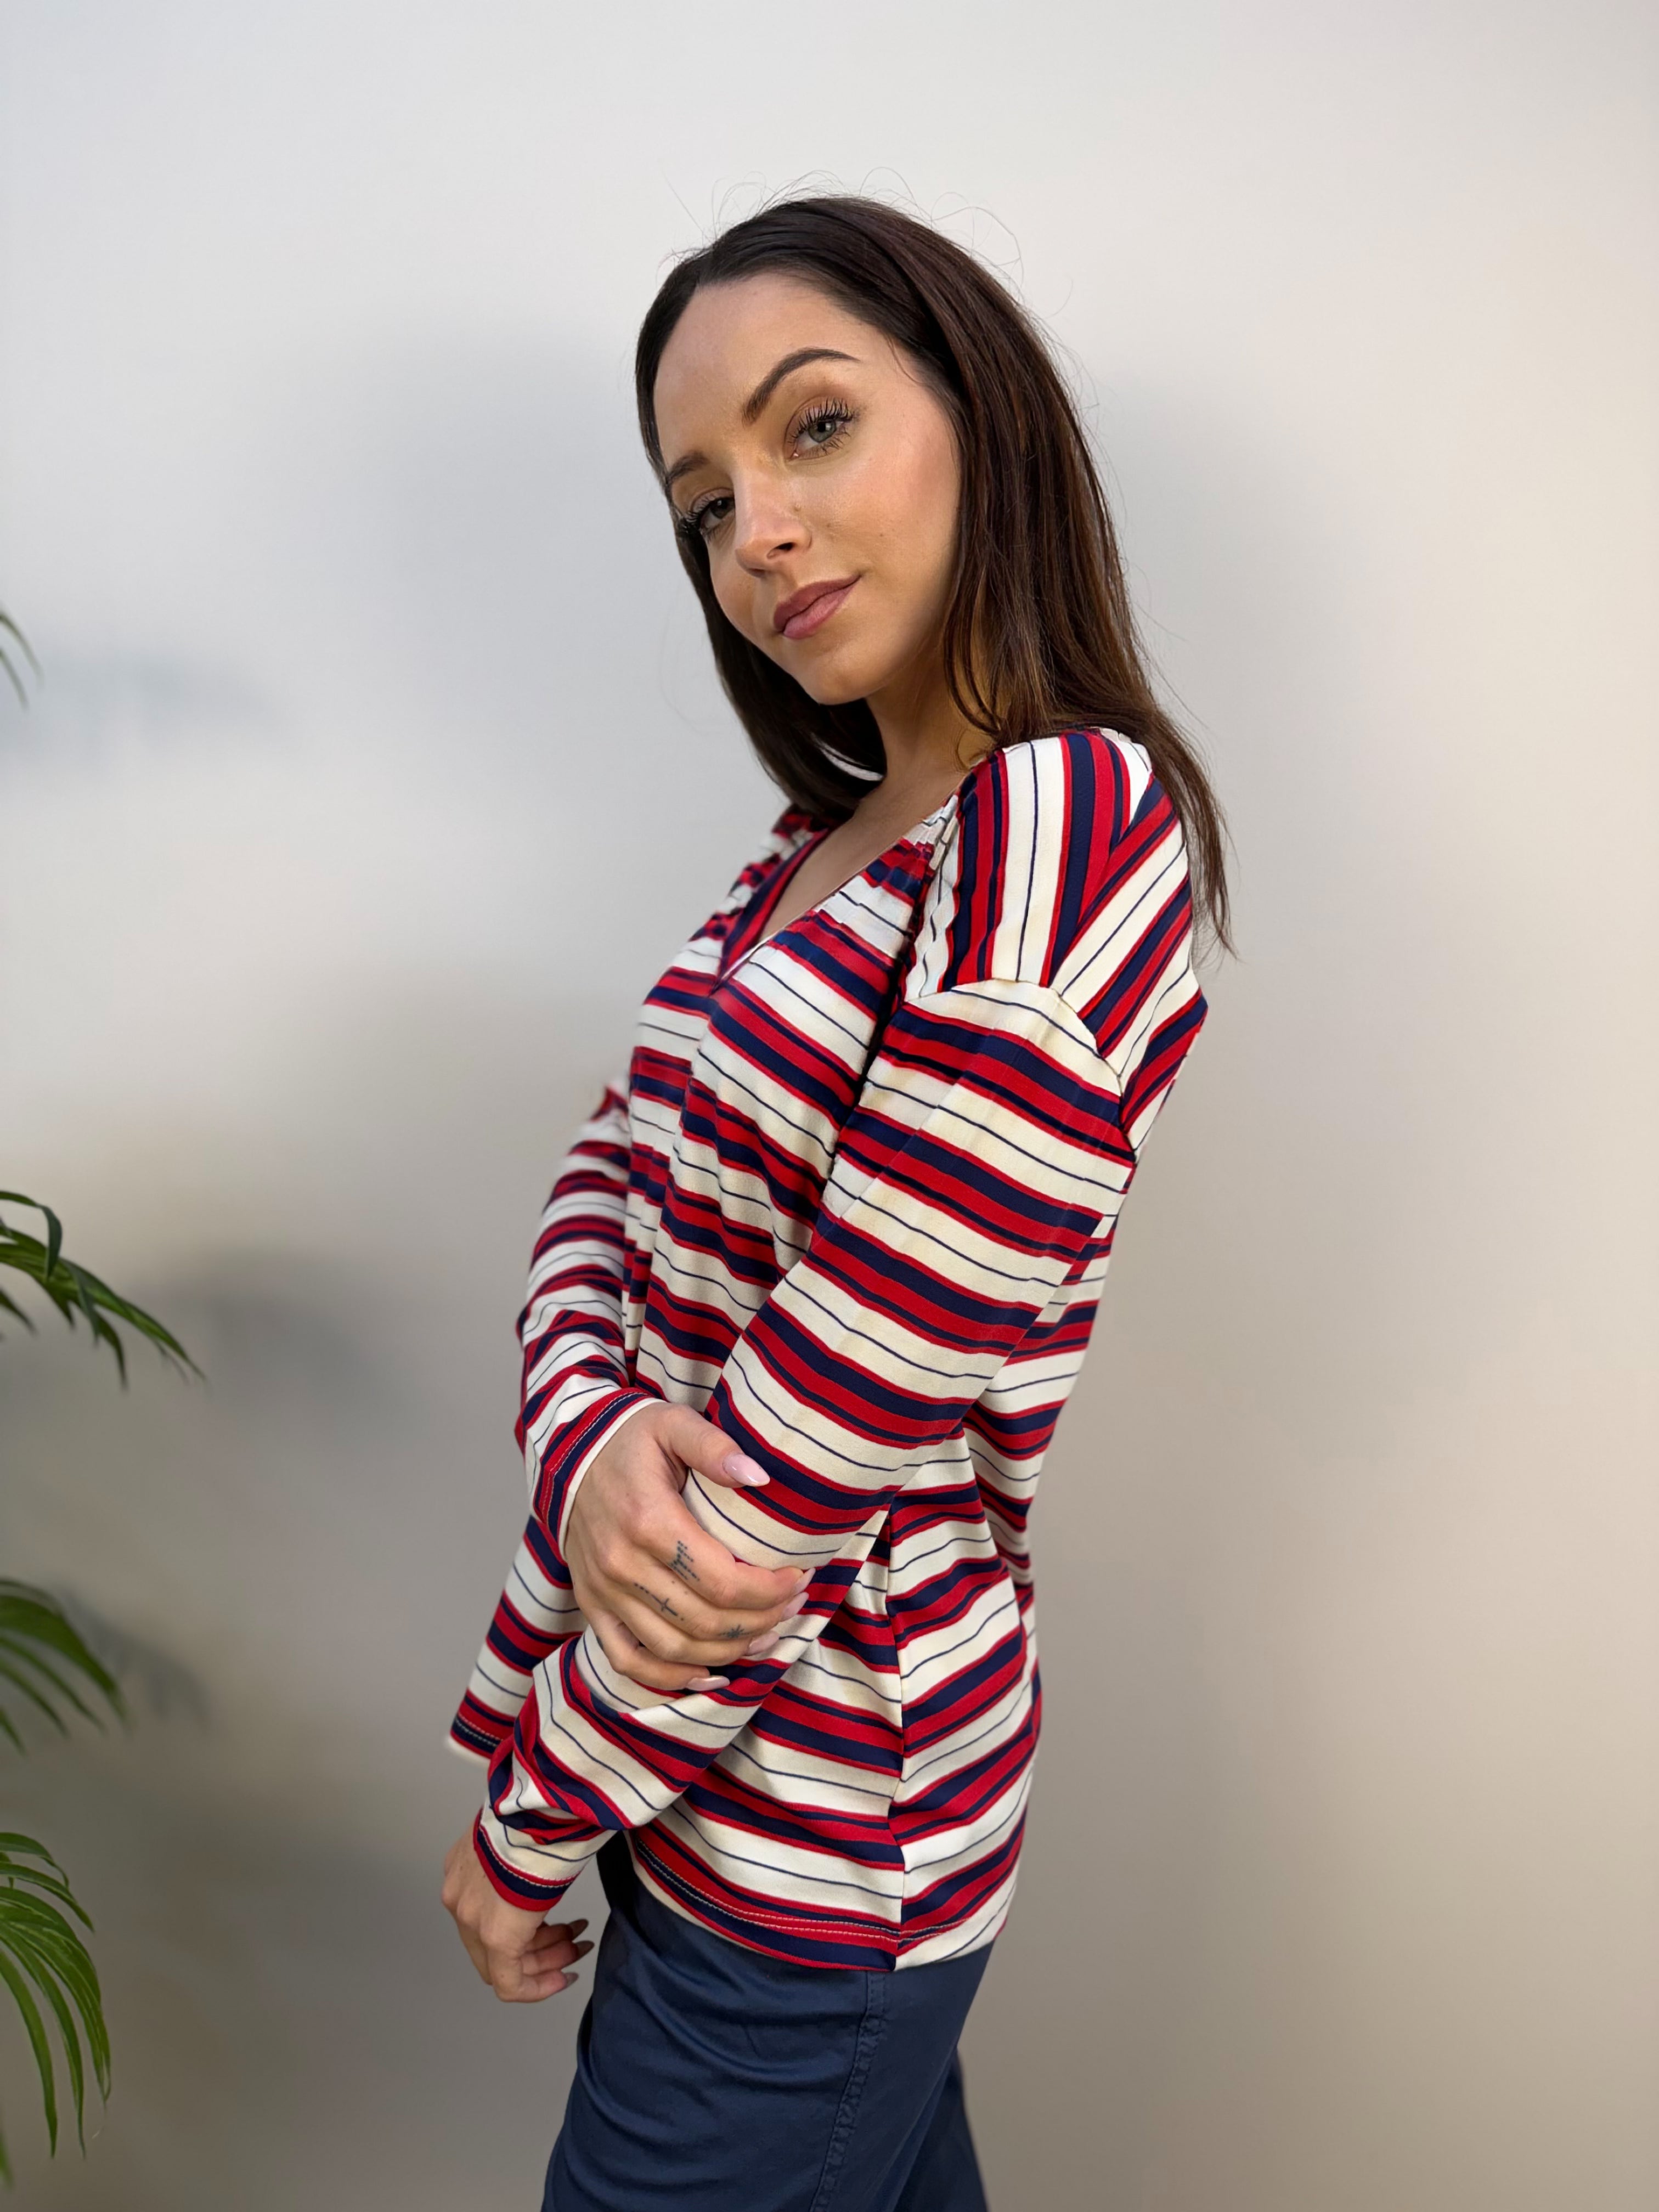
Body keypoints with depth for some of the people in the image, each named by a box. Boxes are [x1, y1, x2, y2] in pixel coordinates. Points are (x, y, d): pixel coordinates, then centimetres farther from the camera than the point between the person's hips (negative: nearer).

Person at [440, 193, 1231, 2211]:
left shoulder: (1072, 831, -24)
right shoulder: (836, 840, 5)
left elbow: (816, 1443, -24)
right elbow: (614, 1171, 2)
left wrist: (529, 1814, -12)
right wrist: (590, 1438, -19)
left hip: (803, 1837, -7)